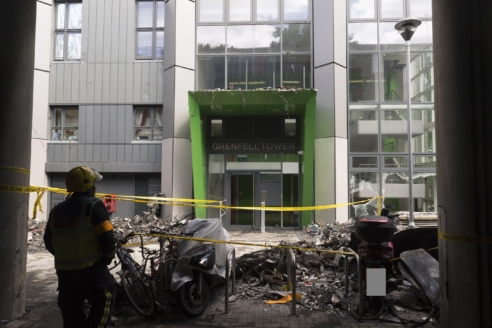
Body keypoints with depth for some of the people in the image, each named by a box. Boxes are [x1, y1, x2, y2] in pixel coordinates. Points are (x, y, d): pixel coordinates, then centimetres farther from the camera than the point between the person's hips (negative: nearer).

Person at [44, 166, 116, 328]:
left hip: (64, 269, 7)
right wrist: (109, 256, 1)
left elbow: (49, 242, 15)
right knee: (104, 301, 5)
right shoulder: (93, 205, -12)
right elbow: (106, 237, -16)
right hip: (91, 268, -7)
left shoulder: (56, 210, 11)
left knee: (71, 311, 17)